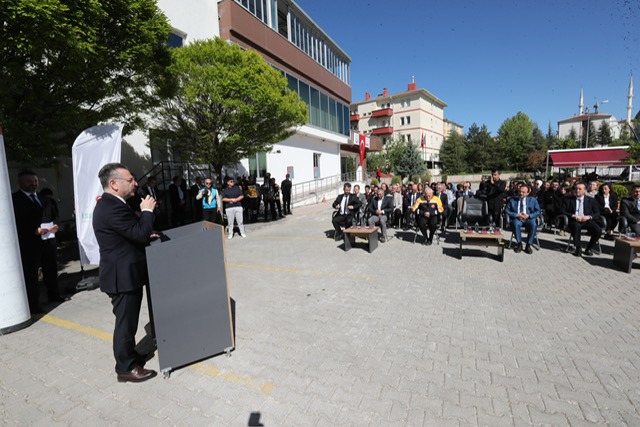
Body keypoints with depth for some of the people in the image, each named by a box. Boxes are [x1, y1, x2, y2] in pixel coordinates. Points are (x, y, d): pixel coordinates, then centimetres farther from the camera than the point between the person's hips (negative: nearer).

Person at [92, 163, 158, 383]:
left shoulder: (109, 204, 11)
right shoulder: (113, 208, -24)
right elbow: (141, 234, -26)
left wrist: (145, 235, 6)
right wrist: (147, 210, -15)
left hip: (124, 273, 11)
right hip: (123, 276, -11)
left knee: (128, 319, 22)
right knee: (125, 321, 4)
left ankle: (131, 355, 38)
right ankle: (126, 368, 20)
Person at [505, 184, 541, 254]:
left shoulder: (533, 200, 13)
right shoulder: (512, 200, 10)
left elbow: (538, 211, 5)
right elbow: (506, 211, 3)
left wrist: (528, 216, -14)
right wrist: (517, 215, -14)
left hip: (529, 219, 1)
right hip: (517, 219, 0)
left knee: (533, 224, -34)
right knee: (516, 223, -36)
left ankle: (528, 245, -18)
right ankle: (519, 243, -18)